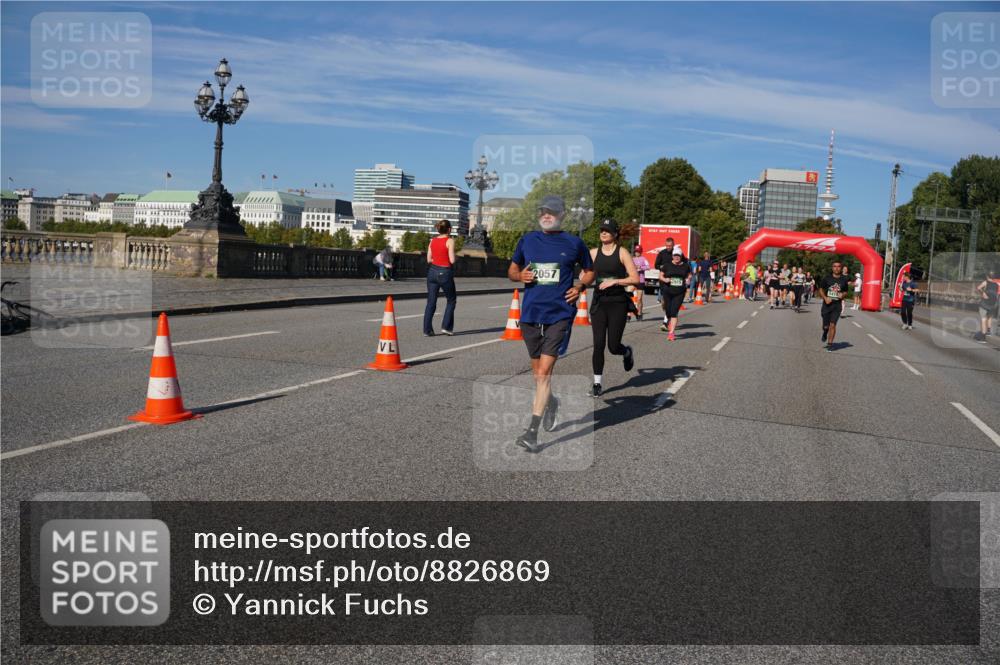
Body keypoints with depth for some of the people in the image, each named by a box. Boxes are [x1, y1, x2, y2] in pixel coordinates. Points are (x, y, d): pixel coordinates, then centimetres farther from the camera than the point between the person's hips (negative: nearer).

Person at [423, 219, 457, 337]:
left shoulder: (432, 240, 6)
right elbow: (452, 260, -16)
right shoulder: (450, 241, -10)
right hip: (445, 273, -5)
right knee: (451, 300, 15)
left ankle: (427, 329, 3)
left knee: (431, 302, 7)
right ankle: (446, 327, 9)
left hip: (433, 271, 5)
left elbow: (429, 259, 7)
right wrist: (446, 259, 5)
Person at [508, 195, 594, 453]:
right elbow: (512, 270, 19)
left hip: (560, 314, -3)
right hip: (530, 313, 4)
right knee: (537, 370, 15)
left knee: (544, 371, -12)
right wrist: (520, 275, -4)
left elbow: (589, 271, 17)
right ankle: (550, 402, 46)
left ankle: (532, 431, -12)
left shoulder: (574, 243, 4)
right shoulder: (527, 240, 9)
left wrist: (579, 287, -2)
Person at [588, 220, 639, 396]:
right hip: (599, 302, 2)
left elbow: (635, 279, -7)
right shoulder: (594, 253, 5)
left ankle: (627, 353, 36)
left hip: (618, 303, -2)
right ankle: (598, 383, 7)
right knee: (598, 344, -5)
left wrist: (614, 281, -17)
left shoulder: (622, 252, -3)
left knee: (613, 347, -1)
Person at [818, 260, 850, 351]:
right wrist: (825, 298, -11)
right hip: (827, 305, 0)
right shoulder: (827, 278, -1)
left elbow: (845, 292, 14)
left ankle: (830, 344, 5)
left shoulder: (844, 279, 3)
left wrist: (842, 295, -9)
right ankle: (825, 332, 39)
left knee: (832, 325, -7)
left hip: (837, 305, 0)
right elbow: (821, 289, 6)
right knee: (826, 326, 2)